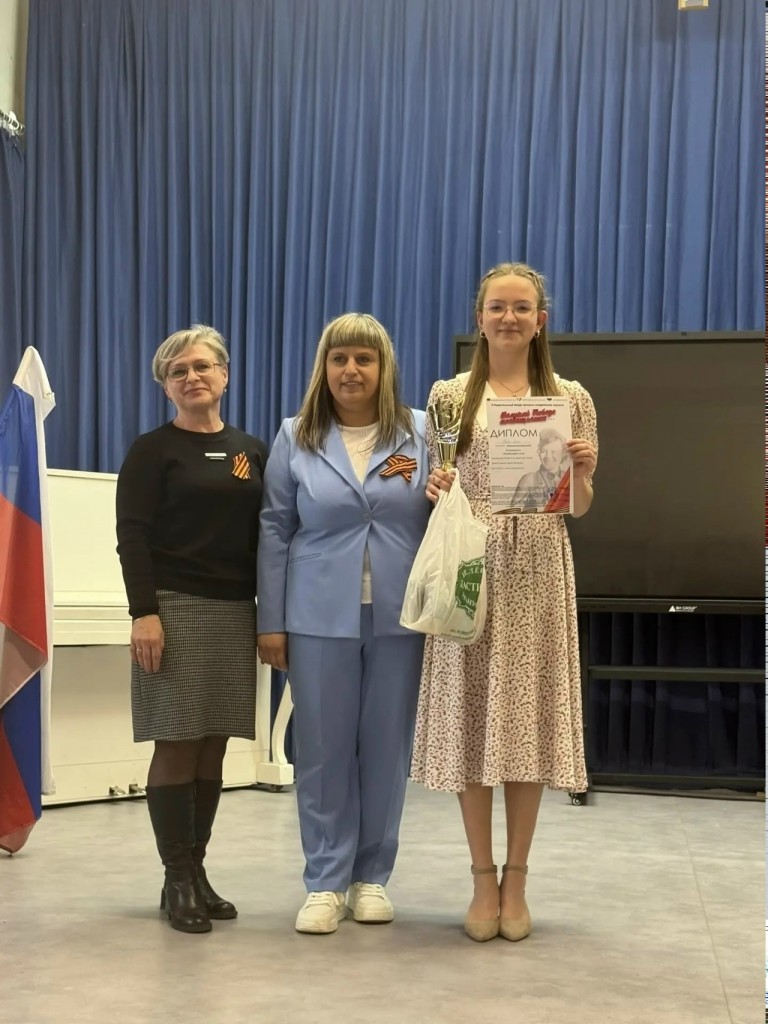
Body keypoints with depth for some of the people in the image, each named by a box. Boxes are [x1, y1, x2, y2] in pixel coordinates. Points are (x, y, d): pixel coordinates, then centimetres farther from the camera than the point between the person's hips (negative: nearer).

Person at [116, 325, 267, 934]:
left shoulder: (252, 451, 14)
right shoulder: (153, 450, 1)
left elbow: (265, 536, 14)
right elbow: (133, 538, -6)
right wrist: (144, 612, -16)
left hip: (236, 612, 4)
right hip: (175, 609, -4)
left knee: (214, 748, 6)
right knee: (177, 744, -4)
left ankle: (195, 873, 14)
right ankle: (180, 881, 4)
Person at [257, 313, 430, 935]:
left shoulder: (420, 433, 4)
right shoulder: (295, 439, 5)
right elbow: (275, 531, 4)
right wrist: (271, 620, 1)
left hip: (399, 616, 0)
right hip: (320, 617, 0)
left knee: (386, 747, 7)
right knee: (323, 749, 3)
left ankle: (372, 877, 20)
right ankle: (326, 883, 12)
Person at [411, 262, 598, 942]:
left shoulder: (570, 398, 7)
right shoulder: (450, 395, 7)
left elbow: (579, 508, 10)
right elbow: (436, 492, 11)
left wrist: (584, 472, -11)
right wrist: (434, 491, -11)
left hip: (538, 575, 0)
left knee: (528, 718, 2)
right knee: (471, 719, 1)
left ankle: (516, 880, 16)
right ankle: (483, 879, 15)